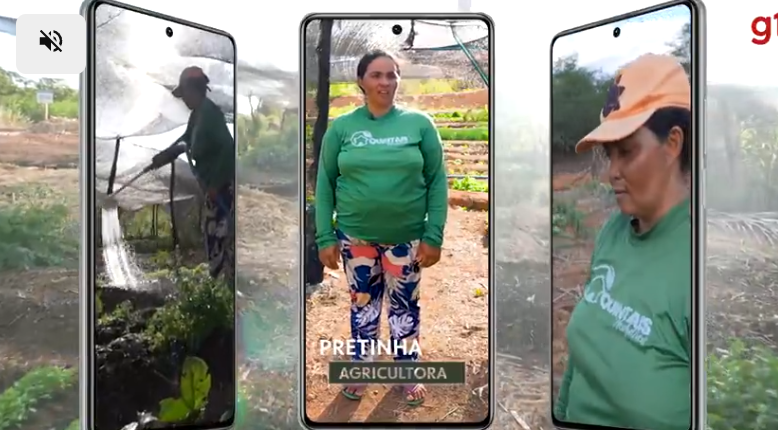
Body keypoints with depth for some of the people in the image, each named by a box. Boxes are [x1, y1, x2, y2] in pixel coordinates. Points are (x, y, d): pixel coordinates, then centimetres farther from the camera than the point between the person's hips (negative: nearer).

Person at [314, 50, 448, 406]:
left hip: (407, 237, 0)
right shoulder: (341, 127, -2)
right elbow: (324, 184, 1)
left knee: (404, 306, 13)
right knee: (363, 304, 15)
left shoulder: (419, 124, -4)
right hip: (355, 236, 1)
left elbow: (437, 182, -3)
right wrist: (325, 237, -3)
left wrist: (434, 235, -8)